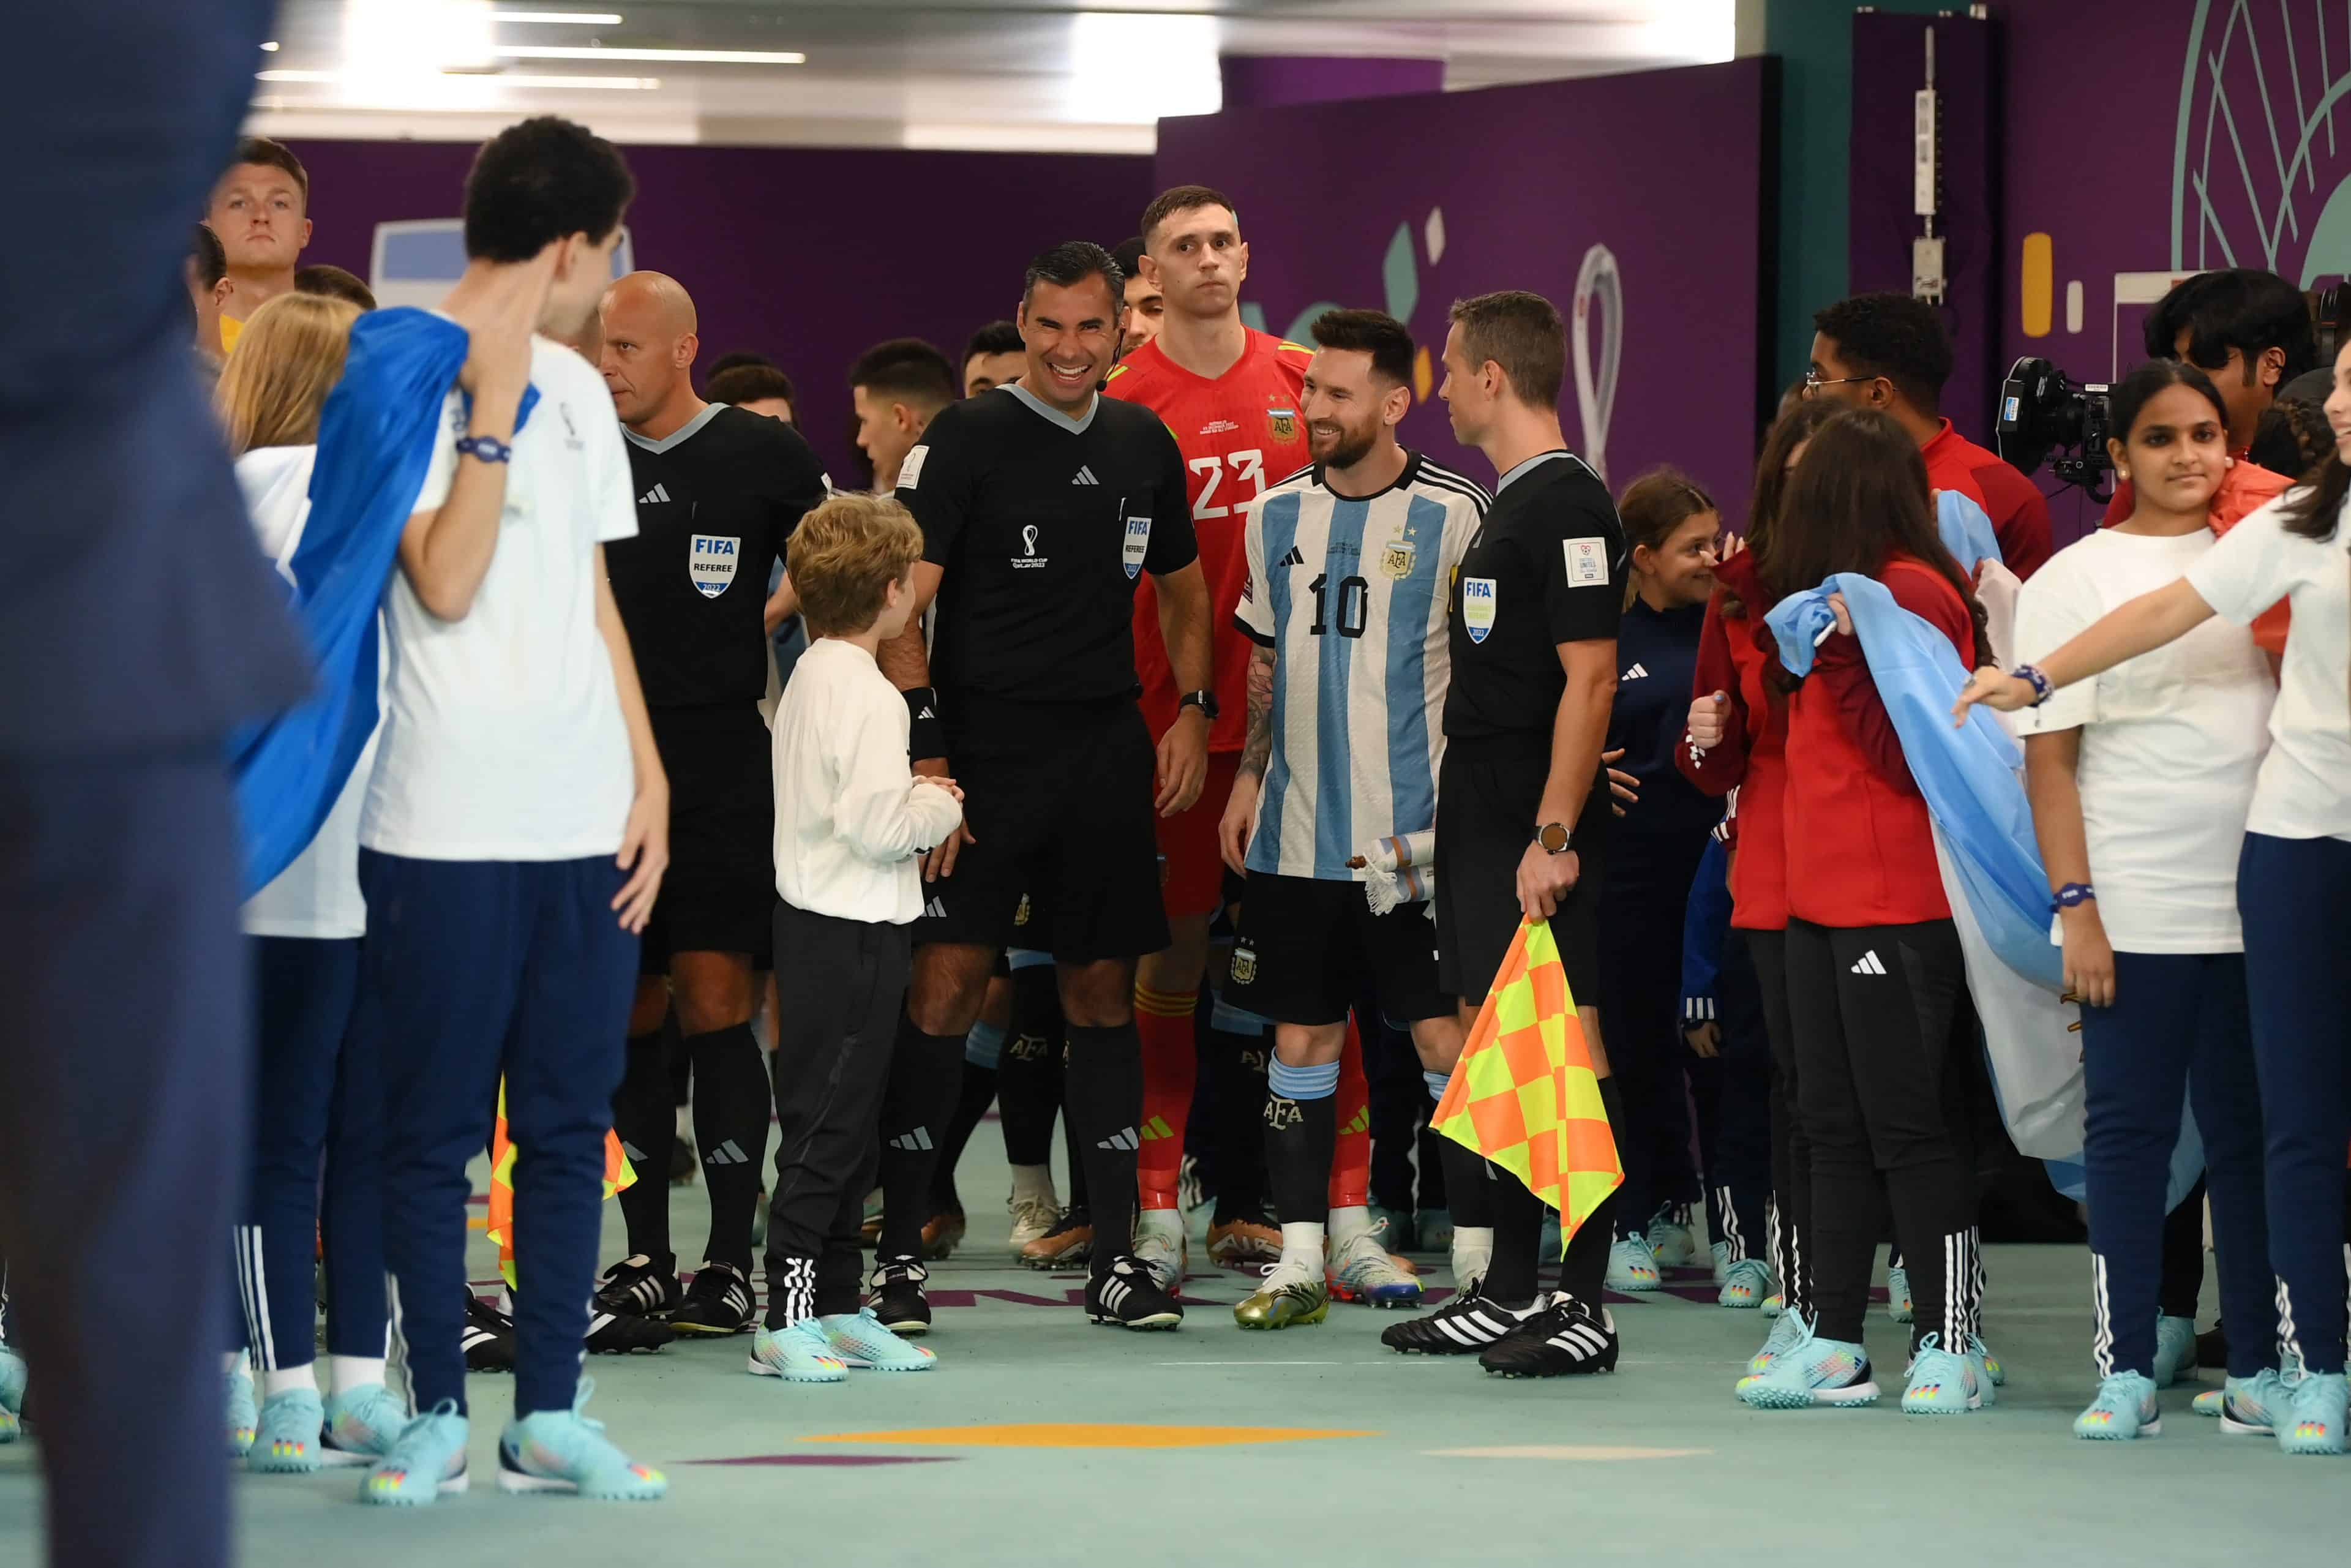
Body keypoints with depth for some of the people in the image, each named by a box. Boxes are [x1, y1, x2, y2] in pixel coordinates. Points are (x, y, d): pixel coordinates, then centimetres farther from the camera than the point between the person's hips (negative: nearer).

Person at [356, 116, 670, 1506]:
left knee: (572, 1124, 6)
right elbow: (445, 582, -15)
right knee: (435, 1130, 1)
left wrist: (651, 778, 12)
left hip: (587, 819, 6)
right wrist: (494, 401, -16)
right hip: (449, 820, -6)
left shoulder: (575, 387, 14)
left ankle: (552, 1414, 12)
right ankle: (436, 1414, 9)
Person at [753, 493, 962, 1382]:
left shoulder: (809, 677, 12)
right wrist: (939, 809, -7)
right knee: (827, 1128, -8)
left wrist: (912, 802, 12)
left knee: (841, 1123, 14)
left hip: (811, 919, 10)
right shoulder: (868, 695, -18)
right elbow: (873, 828, -24)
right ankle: (788, 1322, -7)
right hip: (854, 932, -10)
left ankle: (838, 1308, 20)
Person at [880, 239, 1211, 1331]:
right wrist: (924, 752, -17)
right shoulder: (966, 441, -4)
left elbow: (1183, 589, 25)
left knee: (1103, 995, 8)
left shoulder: (1143, 445, 12)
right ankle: (896, 1248, -6)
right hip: (986, 745, -5)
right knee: (945, 988, -11)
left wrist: (1194, 711, 10)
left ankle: (1115, 1253, 13)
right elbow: (902, 608, -9)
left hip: (1109, 753, 5)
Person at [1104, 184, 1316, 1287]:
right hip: (1172, 712, -2)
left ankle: (1347, 1207, 5)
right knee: (1165, 957, 2)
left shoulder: (1303, 382, 7)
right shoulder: (1121, 402, 0)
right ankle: (1158, 1209, 8)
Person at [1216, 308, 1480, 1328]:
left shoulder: (1453, 515, -6)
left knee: (1447, 1036, -5)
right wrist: (1249, 775, 13)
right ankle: (1304, 1253, 11)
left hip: (1415, 829, -5)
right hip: (1298, 829, 5)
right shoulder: (1278, 516, 9)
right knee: (1302, 1038, 6)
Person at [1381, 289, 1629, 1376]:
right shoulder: (1509, 506, 17)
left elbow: (1590, 678, -19)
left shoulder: (1569, 505, -13)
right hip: (1481, 820, 10)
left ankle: (1585, 1306, -9)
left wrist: (1553, 835, -23)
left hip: (1536, 832, -10)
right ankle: (1506, 1295, 18)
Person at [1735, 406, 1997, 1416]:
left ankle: (1951, 1344, 0)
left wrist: (1842, 655, -21)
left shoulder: (1909, 593, -13)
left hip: (1899, 905, -9)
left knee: (1909, 1127, -5)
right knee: (1835, 1128, 10)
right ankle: (1833, 1342, 14)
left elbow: (1911, 754, -18)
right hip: (1822, 899, 9)